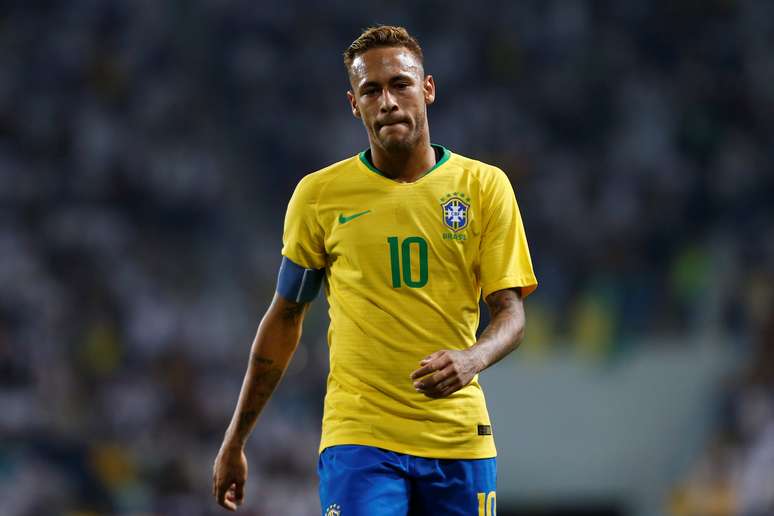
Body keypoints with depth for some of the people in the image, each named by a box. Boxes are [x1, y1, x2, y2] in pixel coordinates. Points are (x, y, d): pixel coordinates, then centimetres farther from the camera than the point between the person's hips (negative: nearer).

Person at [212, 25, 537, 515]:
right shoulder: (319, 194, 3)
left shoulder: (485, 186, 3)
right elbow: (285, 318, 11)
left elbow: (511, 311, 1)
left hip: (460, 436, 2)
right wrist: (235, 441, 11)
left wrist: (472, 358, -22)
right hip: (359, 436, -1)